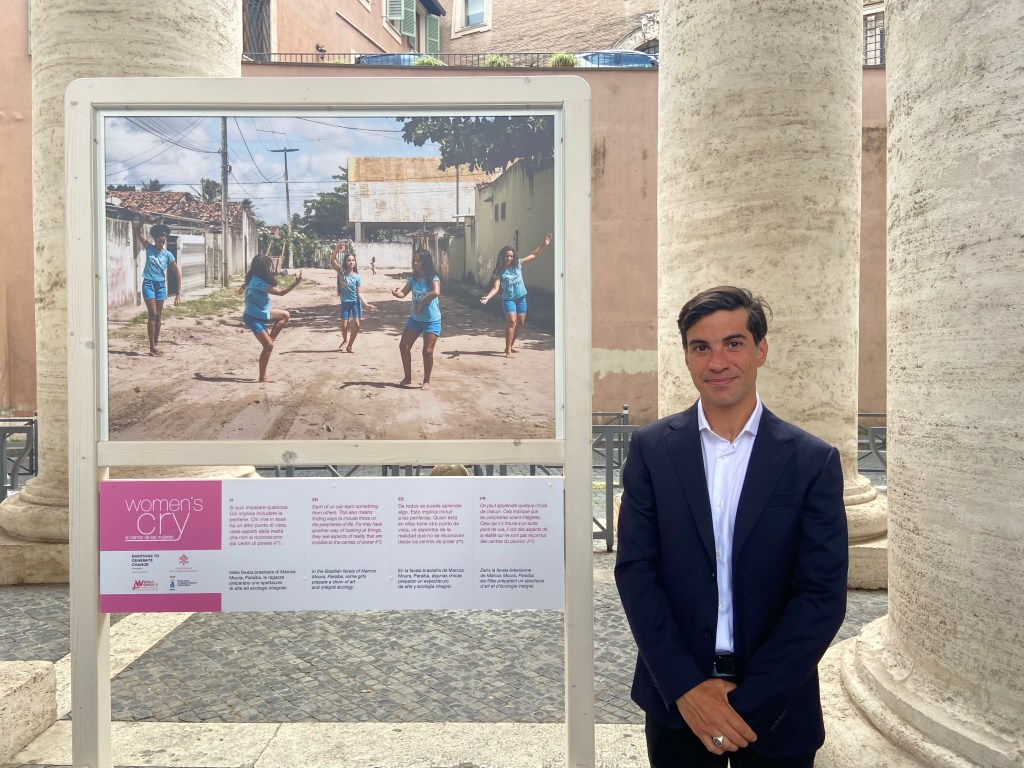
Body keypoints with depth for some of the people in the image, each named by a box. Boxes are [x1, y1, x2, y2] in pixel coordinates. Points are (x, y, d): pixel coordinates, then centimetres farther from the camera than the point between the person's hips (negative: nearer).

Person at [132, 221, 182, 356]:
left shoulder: (168, 255, 0)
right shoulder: (149, 248, -1)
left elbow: (177, 273, 0)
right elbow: (136, 229, -4)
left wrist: (178, 293, -4)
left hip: (161, 285, 2)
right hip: (148, 284, -2)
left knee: (158, 316, 9)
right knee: (153, 314, -10)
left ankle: (156, 343, 20)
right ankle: (152, 347, -8)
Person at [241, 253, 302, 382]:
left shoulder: (255, 278, 1)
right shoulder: (259, 282, -28)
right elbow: (280, 292, -28)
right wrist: (296, 283, -31)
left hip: (261, 313, 9)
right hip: (253, 317, -9)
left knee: (285, 315, 10)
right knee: (268, 346, -7)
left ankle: (271, 338, 9)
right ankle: (263, 377, 2)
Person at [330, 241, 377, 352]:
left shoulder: (357, 277, -3)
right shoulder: (341, 272, -5)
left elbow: (359, 293, -3)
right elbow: (332, 261, -21)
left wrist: (366, 304, -14)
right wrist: (337, 249, -35)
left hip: (356, 302, 1)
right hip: (345, 302, -1)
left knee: (357, 324, -6)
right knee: (344, 326, -2)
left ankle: (349, 345, 12)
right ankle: (345, 340, 31)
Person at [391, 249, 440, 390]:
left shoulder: (433, 278, -14)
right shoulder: (413, 279, 3)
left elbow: (436, 292, -33)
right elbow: (403, 293, -4)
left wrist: (420, 303, -25)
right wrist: (396, 293, -27)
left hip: (432, 320, -6)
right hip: (415, 319, 6)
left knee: (427, 351, -7)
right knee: (403, 346, 3)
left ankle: (426, 381, 10)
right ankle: (408, 378, 18)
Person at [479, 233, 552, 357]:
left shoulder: (518, 264, 0)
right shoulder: (499, 271, -9)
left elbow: (533, 255, 3)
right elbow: (496, 287, -16)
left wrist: (544, 245, -4)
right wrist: (487, 297, -33)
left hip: (521, 297, 5)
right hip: (508, 299, -5)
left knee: (520, 323, 7)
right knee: (512, 321, -20)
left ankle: (509, 346, 24)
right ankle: (508, 350, -19)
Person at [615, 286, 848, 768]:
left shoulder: (814, 461, -7)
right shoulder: (651, 448, -4)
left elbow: (823, 595, -9)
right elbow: (634, 569, -6)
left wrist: (748, 702, -14)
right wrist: (686, 686, -14)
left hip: (776, 709, 0)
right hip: (675, 702, 1)